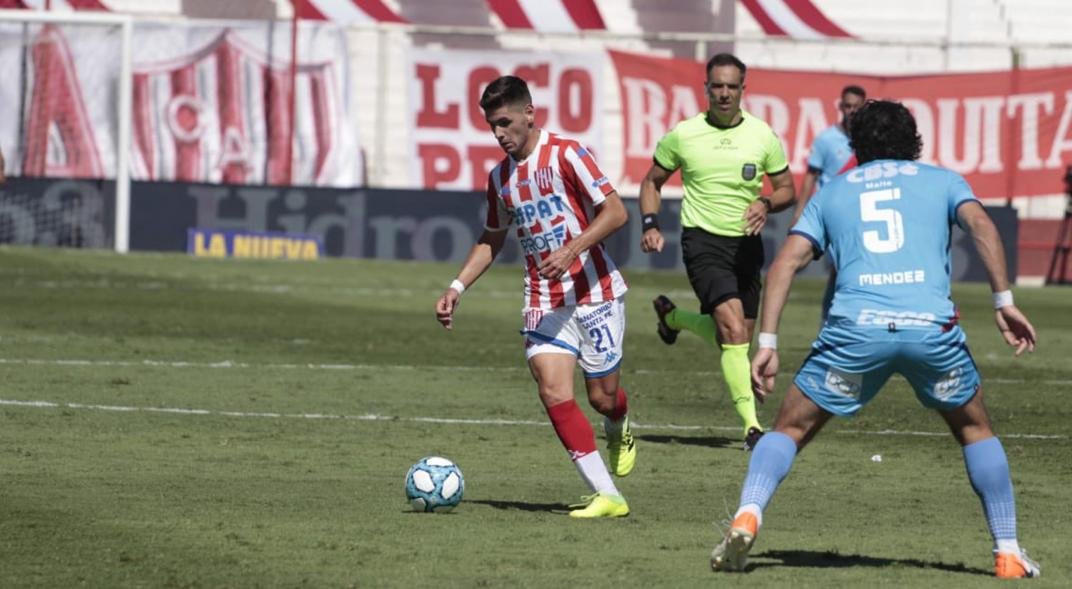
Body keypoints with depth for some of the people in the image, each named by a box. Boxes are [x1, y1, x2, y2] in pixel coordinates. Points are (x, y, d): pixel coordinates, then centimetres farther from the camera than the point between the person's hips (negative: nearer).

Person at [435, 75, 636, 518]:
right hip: (543, 302, 4)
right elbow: (492, 240, 24)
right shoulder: (500, 177, 10)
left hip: (594, 292, -4)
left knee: (602, 396, 3)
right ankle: (606, 495, -12)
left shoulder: (565, 155, -10)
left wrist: (570, 251, -26)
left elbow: (615, 212, -15)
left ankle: (618, 430, 43)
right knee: (554, 393, -15)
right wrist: (456, 288, 13)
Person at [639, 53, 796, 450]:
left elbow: (786, 189, 8)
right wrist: (650, 224, -4)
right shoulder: (682, 134, -3)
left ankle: (672, 317, 43)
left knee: (738, 336, 13)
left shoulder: (763, 136, 1)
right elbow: (652, 182, 11)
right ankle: (751, 425, -20)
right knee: (734, 330, -21)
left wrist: (766, 204, -14)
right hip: (703, 241, -4)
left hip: (746, 242, 4)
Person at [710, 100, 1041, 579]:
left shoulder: (831, 192, 25)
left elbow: (787, 260, 13)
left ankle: (747, 516, -10)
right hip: (931, 324, 0)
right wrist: (1004, 301, -2)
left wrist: (767, 343, 9)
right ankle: (1008, 553, 19)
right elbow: (980, 224, 3)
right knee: (974, 428, 24)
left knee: (790, 428, 15)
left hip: (855, 326, 0)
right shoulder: (941, 180, 23)